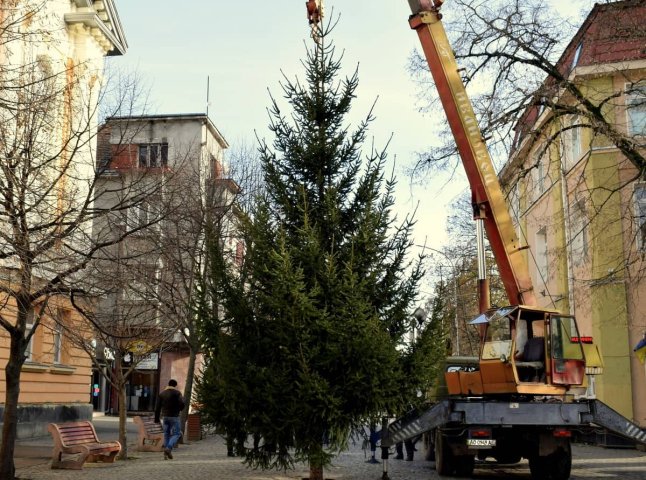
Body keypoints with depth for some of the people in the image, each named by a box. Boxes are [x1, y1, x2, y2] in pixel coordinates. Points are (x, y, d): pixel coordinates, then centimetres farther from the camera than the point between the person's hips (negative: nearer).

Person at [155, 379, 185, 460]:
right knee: (176, 434, 1)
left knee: (166, 434, 11)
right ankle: (169, 448, -19)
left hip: (165, 416, 5)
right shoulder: (177, 393, -5)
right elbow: (182, 403, -16)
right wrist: (180, 409, 7)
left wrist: (156, 418, 11)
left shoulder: (162, 393, 10)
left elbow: (157, 407, 7)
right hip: (174, 416, -5)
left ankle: (166, 454, 8)